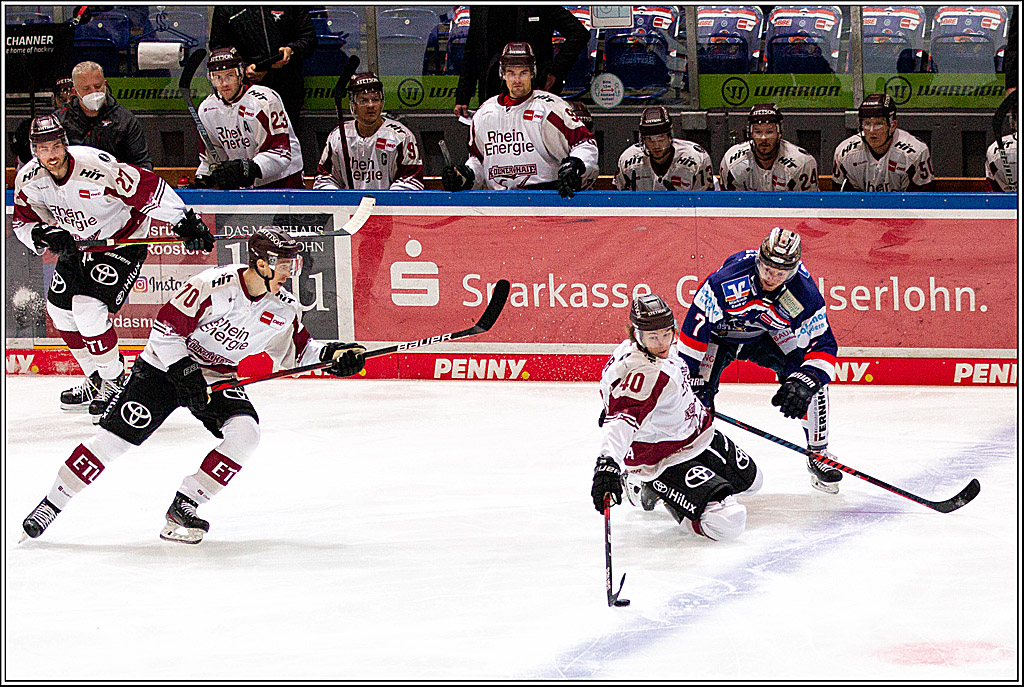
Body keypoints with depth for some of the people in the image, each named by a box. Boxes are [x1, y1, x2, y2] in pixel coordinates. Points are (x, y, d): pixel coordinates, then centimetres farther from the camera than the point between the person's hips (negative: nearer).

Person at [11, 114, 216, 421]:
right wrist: (46, 235, -25)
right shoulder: (29, 179, -15)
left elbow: (149, 188, -30)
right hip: (77, 242, 7)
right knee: (60, 307, 8)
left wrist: (184, 222, -30)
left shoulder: (96, 167, -33)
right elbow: (23, 222, -3)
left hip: (123, 240, -7)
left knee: (88, 308, -20)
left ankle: (114, 381, -2)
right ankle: (96, 380, 25)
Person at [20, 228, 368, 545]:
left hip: (219, 376, 5)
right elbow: (166, 328, -21)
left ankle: (184, 505, -11)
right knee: (114, 436, -11)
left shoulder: (283, 308, -7)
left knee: (245, 433, -21)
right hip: (166, 364, -5)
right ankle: (51, 505, 2)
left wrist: (330, 353, -6)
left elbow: (295, 351, 10)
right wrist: (186, 373, -24)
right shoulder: (214, 286, -26)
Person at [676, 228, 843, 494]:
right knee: (695, 394, -21)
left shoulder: (804, 295, -29)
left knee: (811, 377, -16)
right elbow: (695, 326, -29)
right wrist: (692, 378, -26)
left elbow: (824, 347, -25)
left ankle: (818, 454, 2)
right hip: (720, 331, -2)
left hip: (769, 333, 2)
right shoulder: (727, 281, -38)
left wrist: (804, 382, -44)